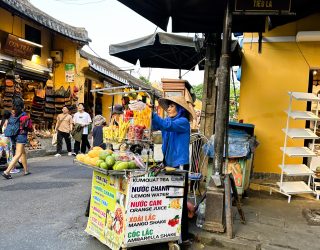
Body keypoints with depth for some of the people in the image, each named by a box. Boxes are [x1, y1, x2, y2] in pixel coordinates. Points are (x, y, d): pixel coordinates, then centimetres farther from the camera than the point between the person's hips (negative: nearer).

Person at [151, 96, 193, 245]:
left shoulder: (183, 122, -7)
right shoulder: (168, 120, 14)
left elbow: (167, 126, -24)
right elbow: (154, 126, 1)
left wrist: (151, 113, -30)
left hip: (180, 165, -7)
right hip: (167, 163, 7)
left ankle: (183, 236, 10)